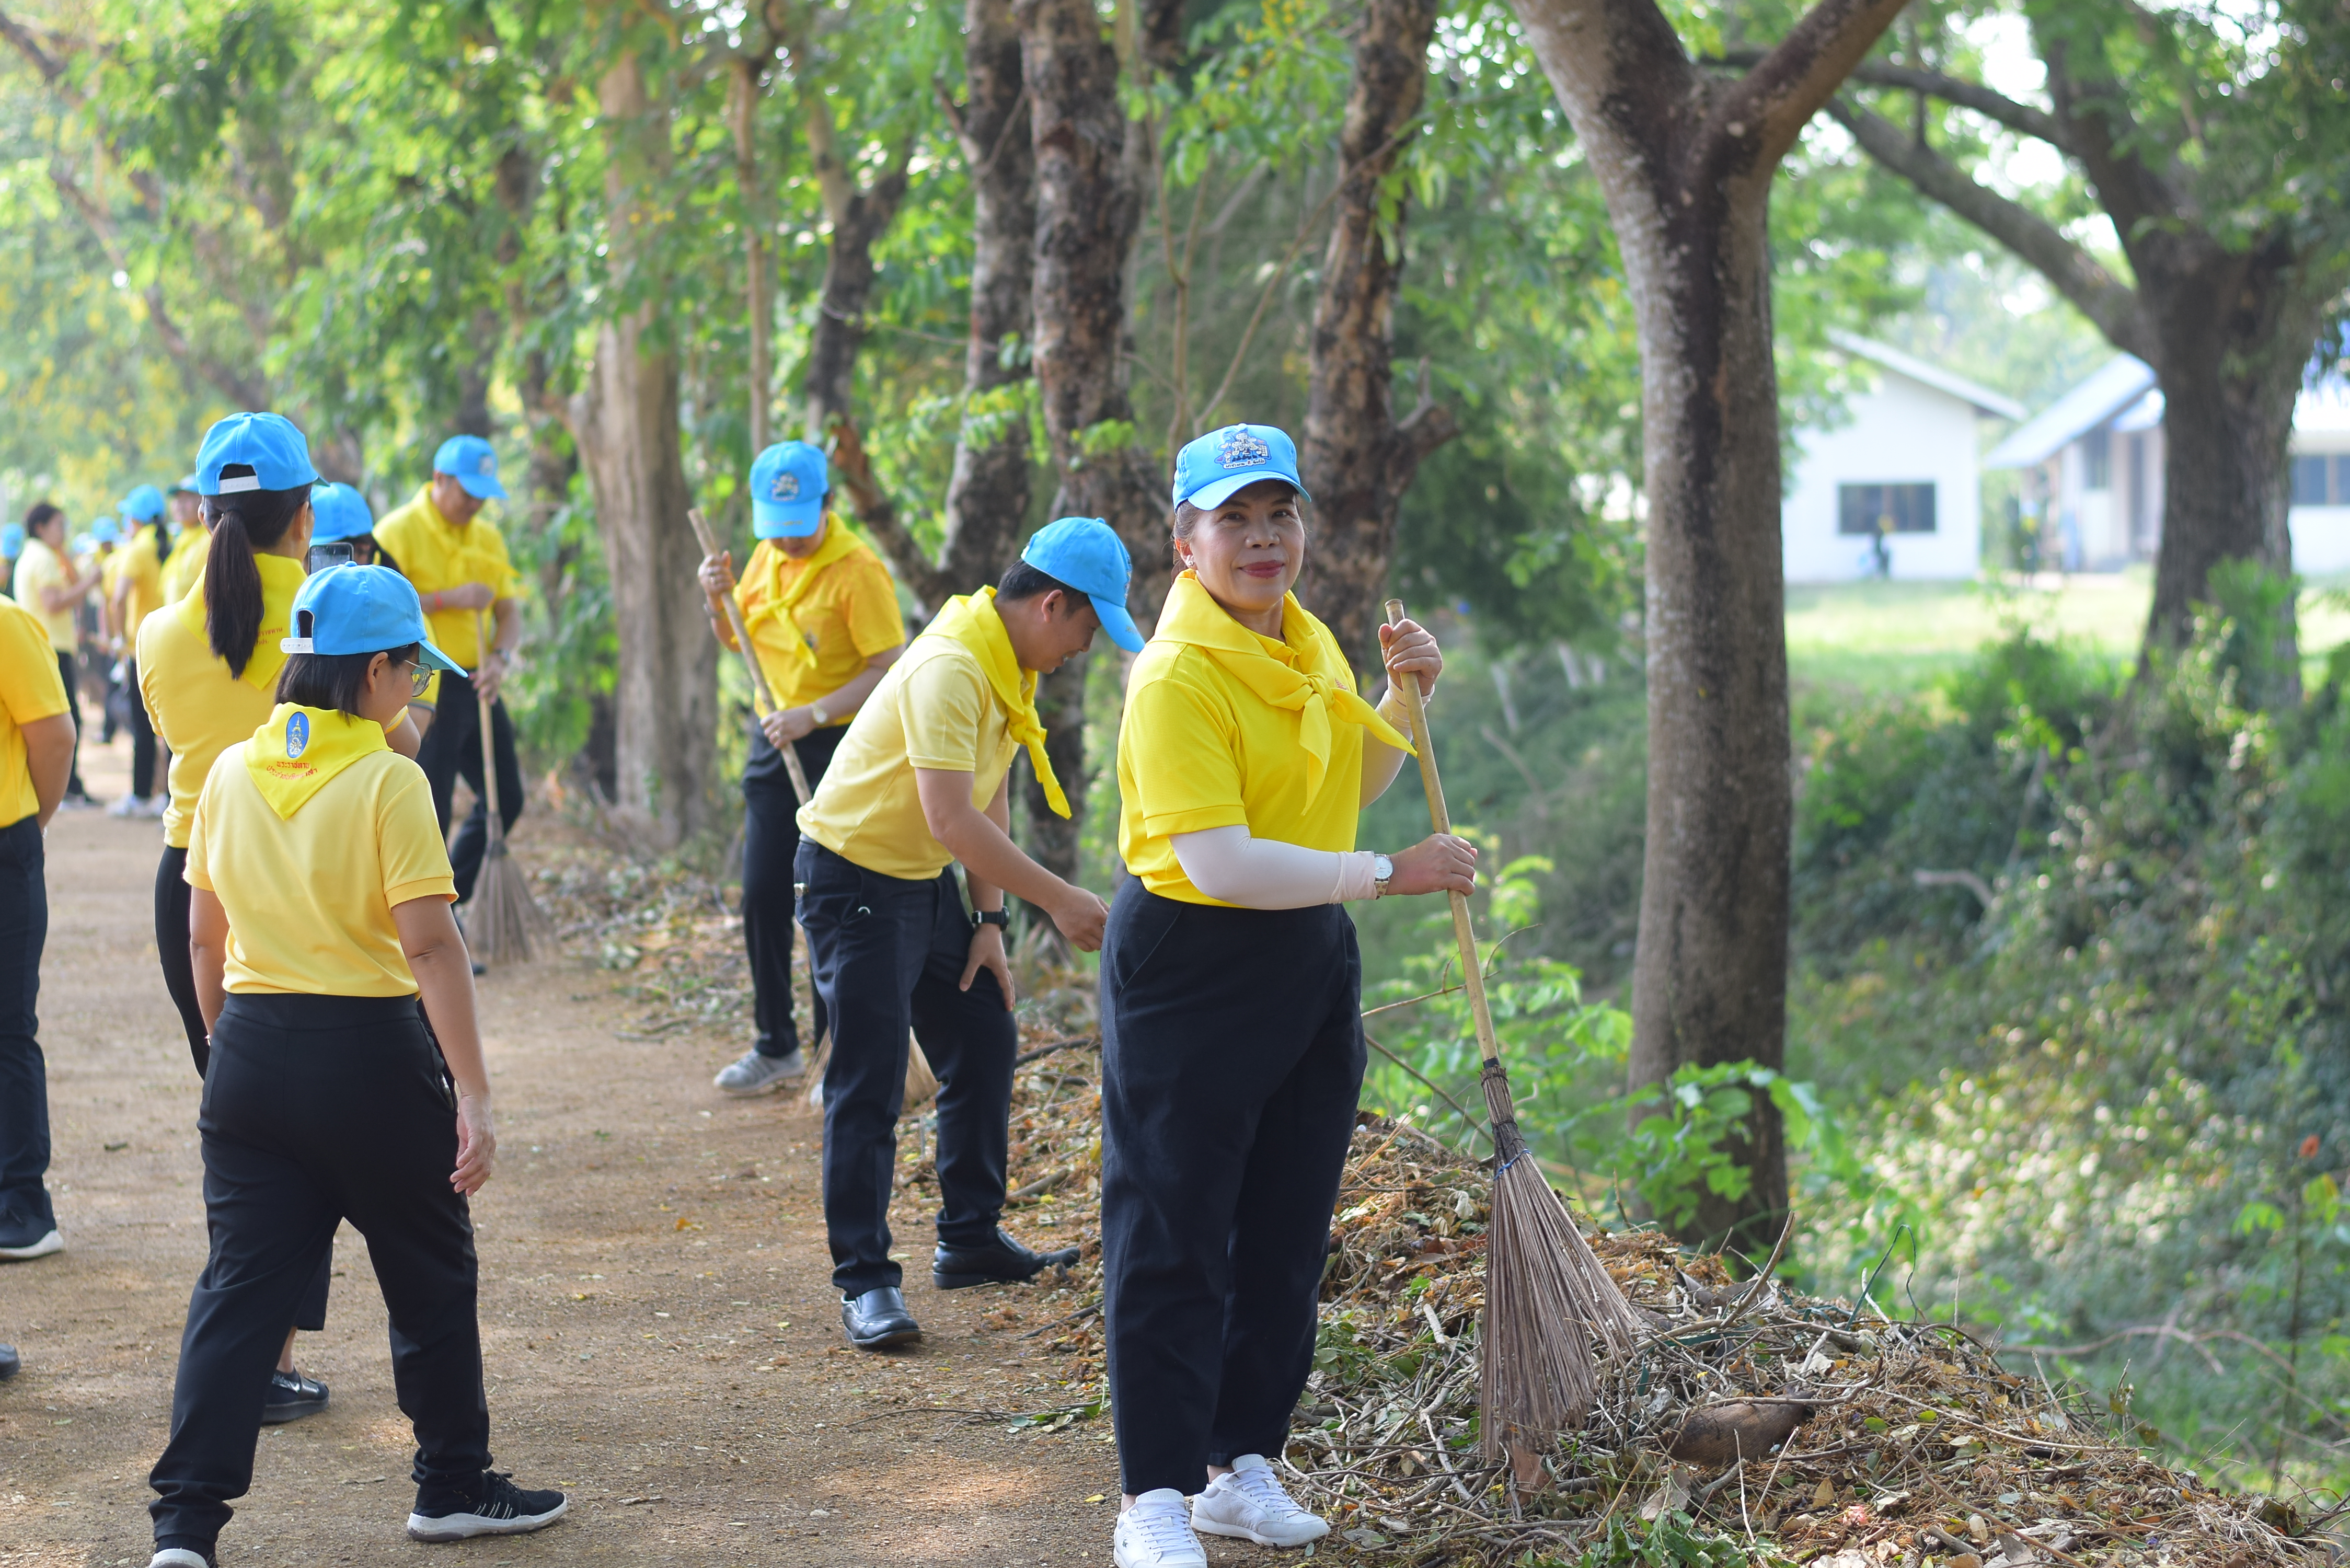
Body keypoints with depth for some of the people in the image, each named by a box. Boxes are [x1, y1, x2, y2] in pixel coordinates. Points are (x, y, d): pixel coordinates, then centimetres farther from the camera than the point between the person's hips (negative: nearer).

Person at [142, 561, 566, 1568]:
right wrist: (473, 1096, -18)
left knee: (239, 1284, 6)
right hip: (370, 1051, -5)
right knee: (430, 1274, 14)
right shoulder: (388, 781, -13)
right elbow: (431, 944, -18)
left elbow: (206, 937, 10)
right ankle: (453, 1485, 26)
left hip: (251, 1048, 5)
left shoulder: (232, 773, 4)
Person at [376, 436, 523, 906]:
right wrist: (448, 599, -22)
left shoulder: (487, 536, 11)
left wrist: (500, 656, -9)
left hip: (474, 687, 7)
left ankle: (452, 902, 23)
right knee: (429, 812, -4)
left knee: (505, 799, 10)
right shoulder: (399, 531, -10)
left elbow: (510, 611, 12)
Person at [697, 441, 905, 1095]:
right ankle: (775, 1046, 21)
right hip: (774, 742, 7)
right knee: (763, 896, 9)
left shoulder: (857, 570, -16)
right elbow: (735, 638, 19)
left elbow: (892, 668, -20)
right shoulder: (766, 557, 6)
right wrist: (719, 599, -2)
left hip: (840, 747, -7)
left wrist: (813, 715, -26)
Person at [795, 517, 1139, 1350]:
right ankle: (865, 1280, -5)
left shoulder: (1011, 664, 3)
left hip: (926, 880, 10)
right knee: (869, 1085, -10)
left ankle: (970, 1238, 22)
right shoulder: (949, 670, -28)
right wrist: (1059, 900, -29)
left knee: (985, 1040, 12)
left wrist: (990, 918, 4)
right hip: (855, 881, -10)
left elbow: (990, 799, 10)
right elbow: (954, 821, -33)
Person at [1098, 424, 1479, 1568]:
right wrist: (1391, 874, -22)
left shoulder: (1310, 643, 7)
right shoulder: (1177, 678, -20)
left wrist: (1405, 697, 5)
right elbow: (1220, 862, -28)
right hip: (1188, 969, -8)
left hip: (1309, 961, 8)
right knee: (1172, 1239, -3)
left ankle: (1246, 1467, 24)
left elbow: (1351, 786, 23)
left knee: (1286, 1230, 13)